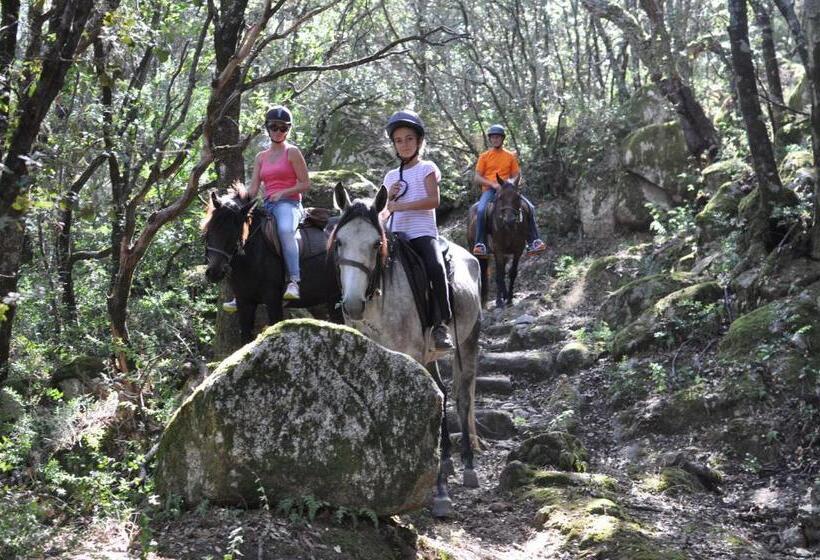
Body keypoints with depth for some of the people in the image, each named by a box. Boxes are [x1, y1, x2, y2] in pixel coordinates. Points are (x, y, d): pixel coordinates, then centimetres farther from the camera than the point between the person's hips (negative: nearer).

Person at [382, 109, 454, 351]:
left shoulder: (427, 168, 7)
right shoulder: (391, 176, 20)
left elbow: (433, 200, -8)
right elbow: (385, 211, 23)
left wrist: (401, 205, -15)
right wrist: (389, 198, 2)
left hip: (422, 232, -5)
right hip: (396, 234, 5)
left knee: (435, 267, -30)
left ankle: (441, 324, -24)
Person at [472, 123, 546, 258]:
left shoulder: (510, 156, 14)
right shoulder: (484, 156, 8)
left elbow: (516, 175, 15)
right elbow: (477, 177, 2)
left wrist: (512, 182, -10)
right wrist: (493, 184, -14)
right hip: (489, 190, -2)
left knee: (529, 207, -18)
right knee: (481, 210, -34)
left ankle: (533, 242, -15)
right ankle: (480, 244, -32)